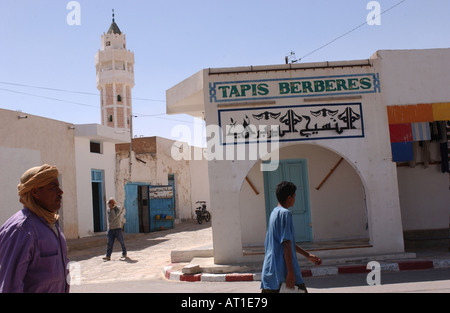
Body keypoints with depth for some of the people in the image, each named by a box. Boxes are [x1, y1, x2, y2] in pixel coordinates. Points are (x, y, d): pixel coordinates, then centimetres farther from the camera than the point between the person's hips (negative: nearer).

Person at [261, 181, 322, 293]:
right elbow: (286, 244, -19)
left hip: (269, 270, 9)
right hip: (283, 270, -9)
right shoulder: (285, 213, -12)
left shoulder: (274, 213, 17)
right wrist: (291, 273, -20)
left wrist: (308, 255, 27)